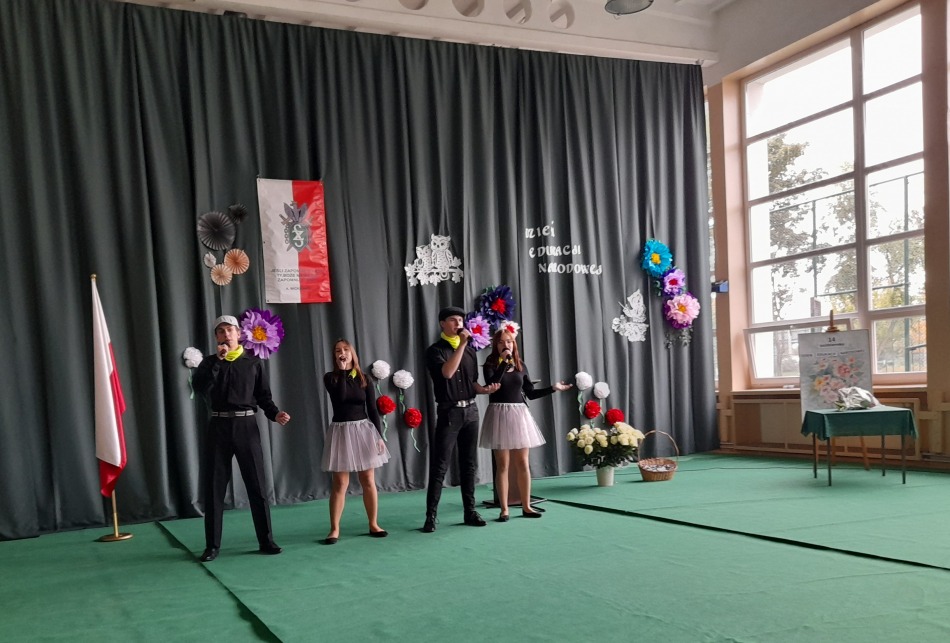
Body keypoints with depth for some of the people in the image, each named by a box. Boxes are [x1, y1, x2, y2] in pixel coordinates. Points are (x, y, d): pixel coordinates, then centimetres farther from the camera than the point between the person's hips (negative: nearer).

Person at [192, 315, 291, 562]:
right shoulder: (210, 362, 8)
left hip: (246, 425, 0)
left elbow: (263, 395, 7)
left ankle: (266, 540, 9)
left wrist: (275, 414, -10)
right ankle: (212, 545, 13)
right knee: (214, 486, 4)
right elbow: (200, 387, -11)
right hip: (219, 426, 1)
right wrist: (217, 359, -14)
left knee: (256, 484, 1)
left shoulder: (253, 362, 8)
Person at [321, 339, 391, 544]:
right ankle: (334, 529, 4)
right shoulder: (330, 377, 0)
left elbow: (373, 409, 5)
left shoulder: (363, 379, 5)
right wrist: (343, 371, -13)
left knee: (368, 480, 5)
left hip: (363, 429, 2)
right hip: (340, 431, -2)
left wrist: (379, 436, -2)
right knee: (340, 483, -2)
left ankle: (373, 525, 15)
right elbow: (340, 396, -20)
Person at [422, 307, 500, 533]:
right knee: (439, 466, -5)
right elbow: (447, 372, -22)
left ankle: (470, 511, 18)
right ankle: (431, 516, 0)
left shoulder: (470, 351, 13)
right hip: (449, 412, -5)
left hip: (470, 411, 5)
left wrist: (485, 389, -3)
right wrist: (461, 344, -20)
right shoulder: (435, 350, -4)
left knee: (469, 464, 10)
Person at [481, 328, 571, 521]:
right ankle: (504, 509, 5)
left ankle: (526, 506, 14)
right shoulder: (490, 365, -1)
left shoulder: (521, 366, 11)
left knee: (522, 463, 5)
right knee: (502, 464, -1)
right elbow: (491, 385, -21)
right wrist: (504, 362, -19)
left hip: (519, 414, 4)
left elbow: (530, 393, 13)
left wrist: (553, 388, 7)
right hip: (499, 414, -3)